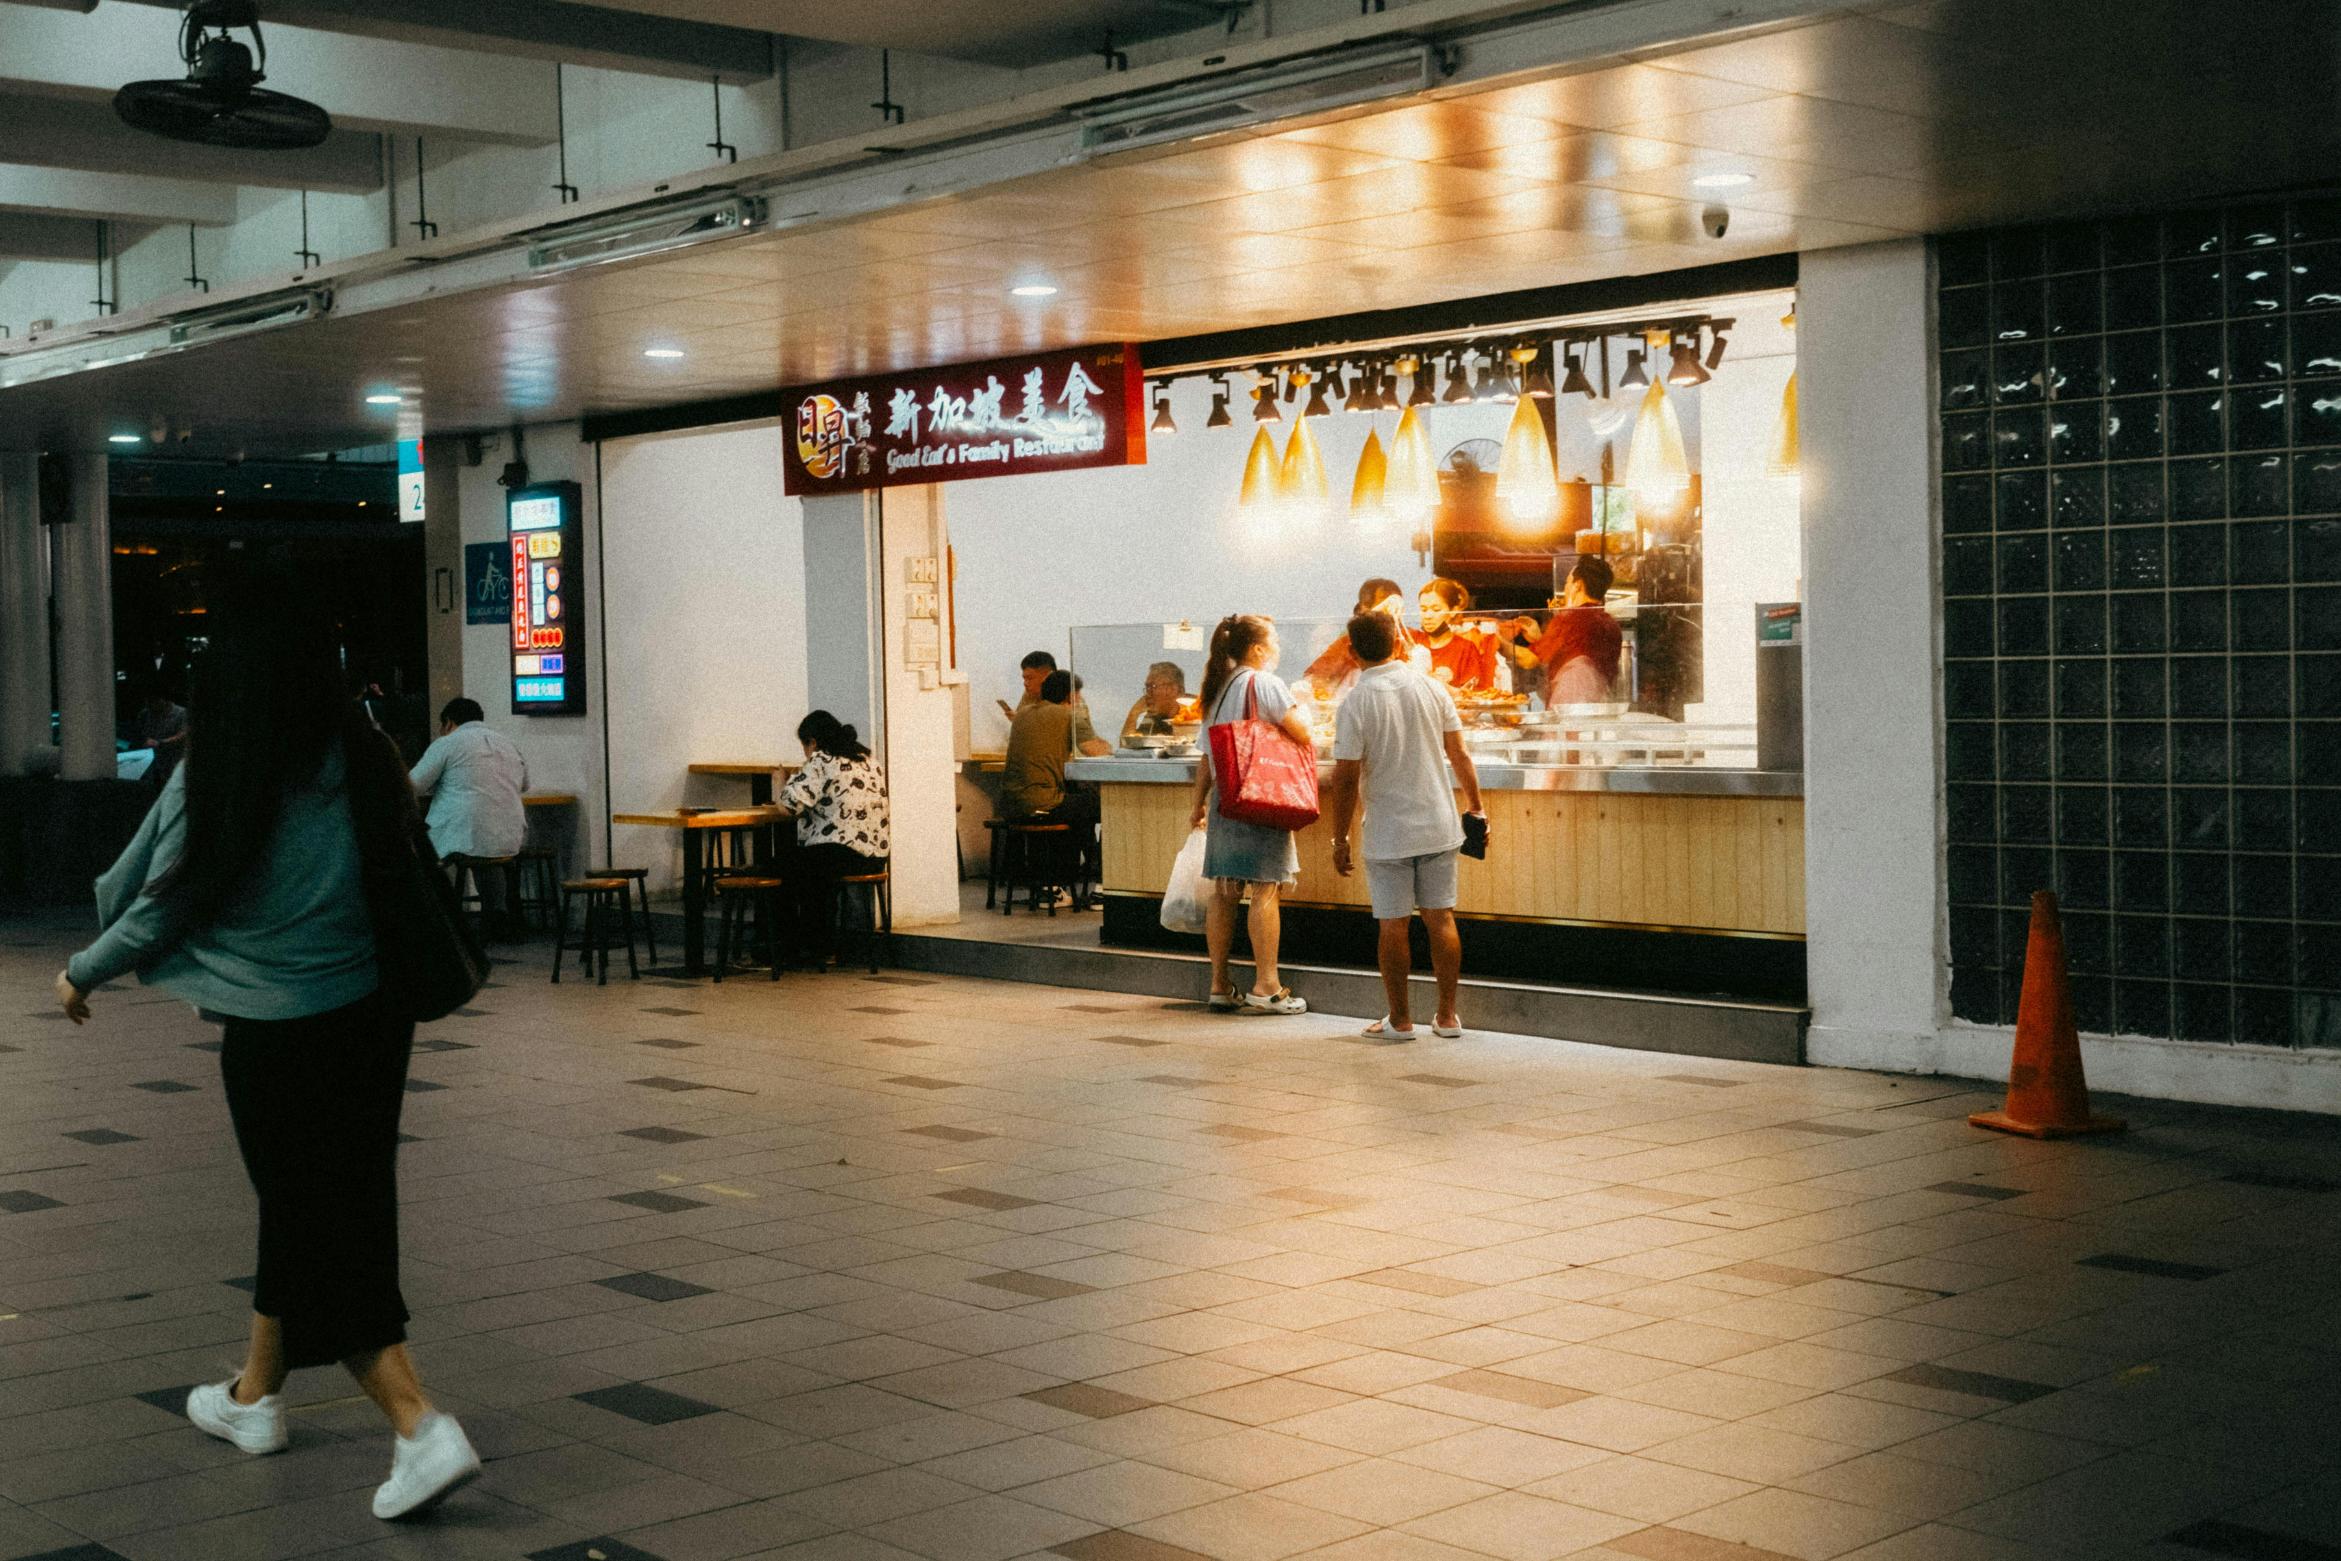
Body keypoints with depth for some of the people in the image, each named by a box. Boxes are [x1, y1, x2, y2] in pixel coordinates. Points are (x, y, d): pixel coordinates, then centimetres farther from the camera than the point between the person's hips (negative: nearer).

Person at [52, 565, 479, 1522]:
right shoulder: (364, 756, -2)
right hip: (370, 1013, 5)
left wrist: (83, 976, 15)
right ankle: (253, 1396, 37)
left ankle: (421, 1426, -8)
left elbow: (157, 904, -4)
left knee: (312, 1224, 3)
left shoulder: (216, 779, -14)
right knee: (302, 1210, 20)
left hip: (276, 1032, -5)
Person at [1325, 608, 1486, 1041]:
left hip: (1387, 835, -4)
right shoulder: (1432, 688, 0)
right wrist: (1475, 805, 17)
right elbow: (1459, 754, 4)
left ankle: (1399, 1020, 11)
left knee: (1393, 925, 5)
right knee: (1440, 919, 10)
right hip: (1439, 826, 4)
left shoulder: (1355, 703, -12)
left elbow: (1346, 778, -12)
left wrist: (1340, 839, -3)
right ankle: (1447, 1016, 15)